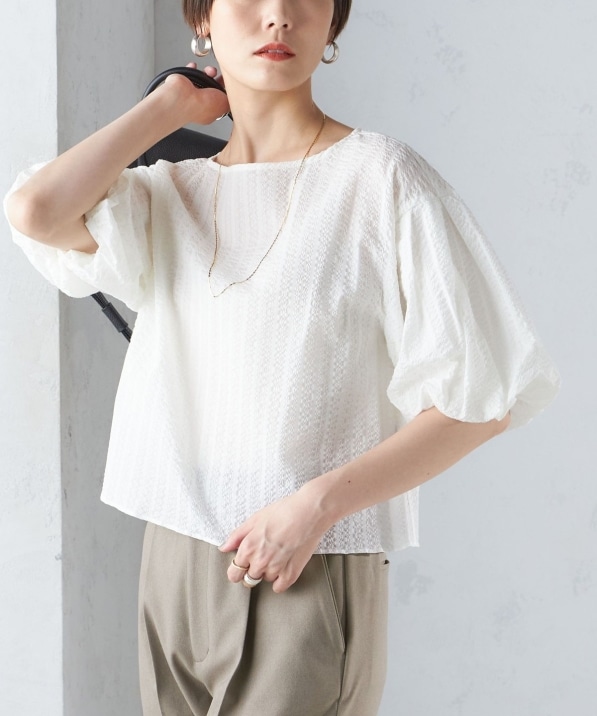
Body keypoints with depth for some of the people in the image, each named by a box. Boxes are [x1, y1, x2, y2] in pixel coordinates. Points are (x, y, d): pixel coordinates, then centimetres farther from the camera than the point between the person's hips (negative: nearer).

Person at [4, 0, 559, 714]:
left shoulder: (381, 176, -7)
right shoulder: (172, 194, 9)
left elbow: (484, 395, -9)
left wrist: (318, 502, -17)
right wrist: (170, 105, 2)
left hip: (314, 574, -4)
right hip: (173, 564, 5)